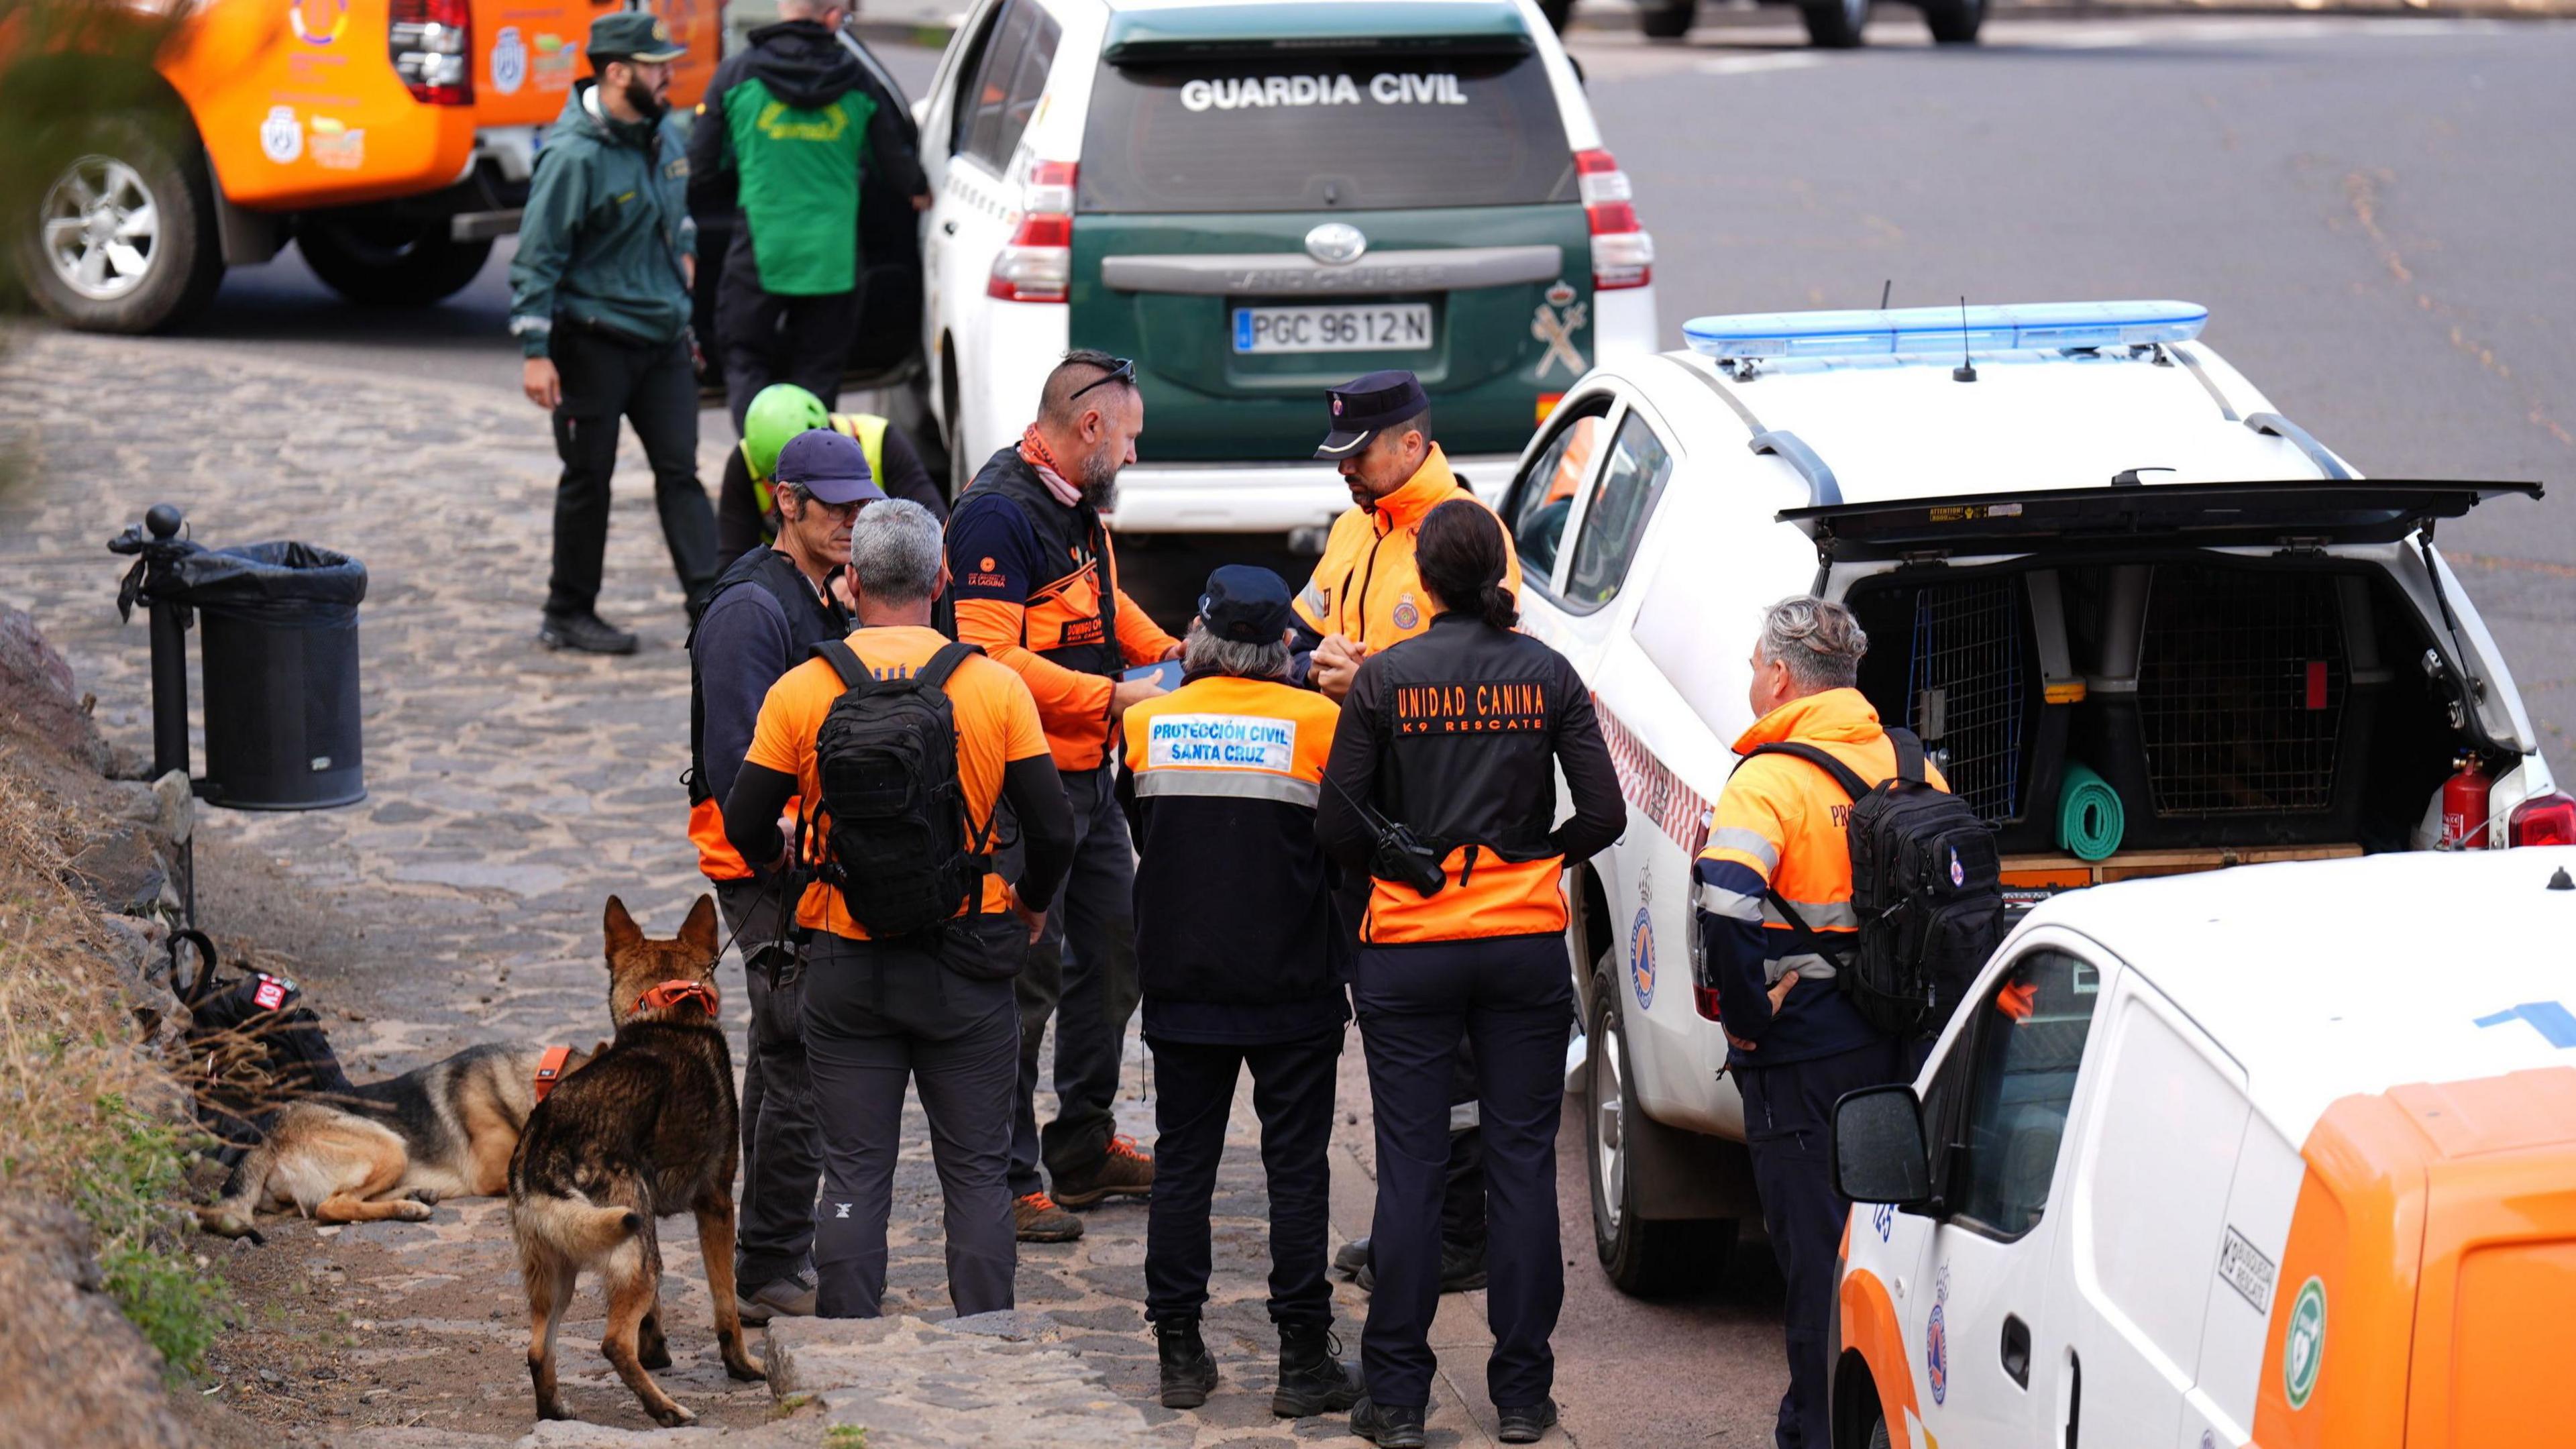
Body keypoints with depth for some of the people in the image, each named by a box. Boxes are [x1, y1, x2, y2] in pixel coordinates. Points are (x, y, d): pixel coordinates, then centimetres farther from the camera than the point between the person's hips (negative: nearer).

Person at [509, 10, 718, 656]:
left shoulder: (665, 132, 6)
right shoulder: (575, 155, -18)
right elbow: (538, 255, -17)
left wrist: (684, 251, 15)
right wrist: (535, 352, -20)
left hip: (663, 336, 7)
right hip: (593, 341, -7)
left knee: (680, 471, 3)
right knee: (588, 478, 3)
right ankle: (568, 614, 15)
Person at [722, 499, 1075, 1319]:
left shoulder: (801, 691, -4)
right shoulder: (995, 687, -4)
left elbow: (746, 828, -1)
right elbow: (1052, 830, -5)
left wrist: (781, 860, 23)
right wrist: (1030, 907, 16)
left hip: (846, 967, 0)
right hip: (965, 967, 0)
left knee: (855, 1174, 6)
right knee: (976, 1173, 8)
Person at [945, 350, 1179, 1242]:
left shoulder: (1076, 504, 12)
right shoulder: (999, 514, -19)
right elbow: (990, 658, -25)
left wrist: (1162, 649, 12)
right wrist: (1113, 696, -23)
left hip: (1088, 777, 10)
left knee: (1113, 950, 17)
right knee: (1026, 976, -7)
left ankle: (1085, 1146, 30)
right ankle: (1006, 1179, 0)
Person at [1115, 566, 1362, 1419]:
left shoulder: (1146, 726, -1)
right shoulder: (1316, 724, -10)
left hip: (1181, 986, 2)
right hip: (1291, 989, -2)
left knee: (1183, 1162, 10)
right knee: (1296, 1166, 2)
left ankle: (1179, 1351, 11)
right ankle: (1303, 1362, 2)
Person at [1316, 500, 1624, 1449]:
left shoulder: (1386, 679, -5)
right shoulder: (1547, 674, 0)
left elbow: (1335, 826, -6)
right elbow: (1603, 814, -2)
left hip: (1409, 945, -1)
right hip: (1526, 943, 1)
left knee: (1410, 1165, 3)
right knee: (1522, 1160, 6)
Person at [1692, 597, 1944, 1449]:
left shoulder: (1769, 780, -15)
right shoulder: (1910, 766, 6)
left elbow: (1726, 905, -29)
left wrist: (1746, 1016, -17)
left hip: (1803, 1058, -6)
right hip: (1900, 1047, 6)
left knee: (1815, 1255, 0)